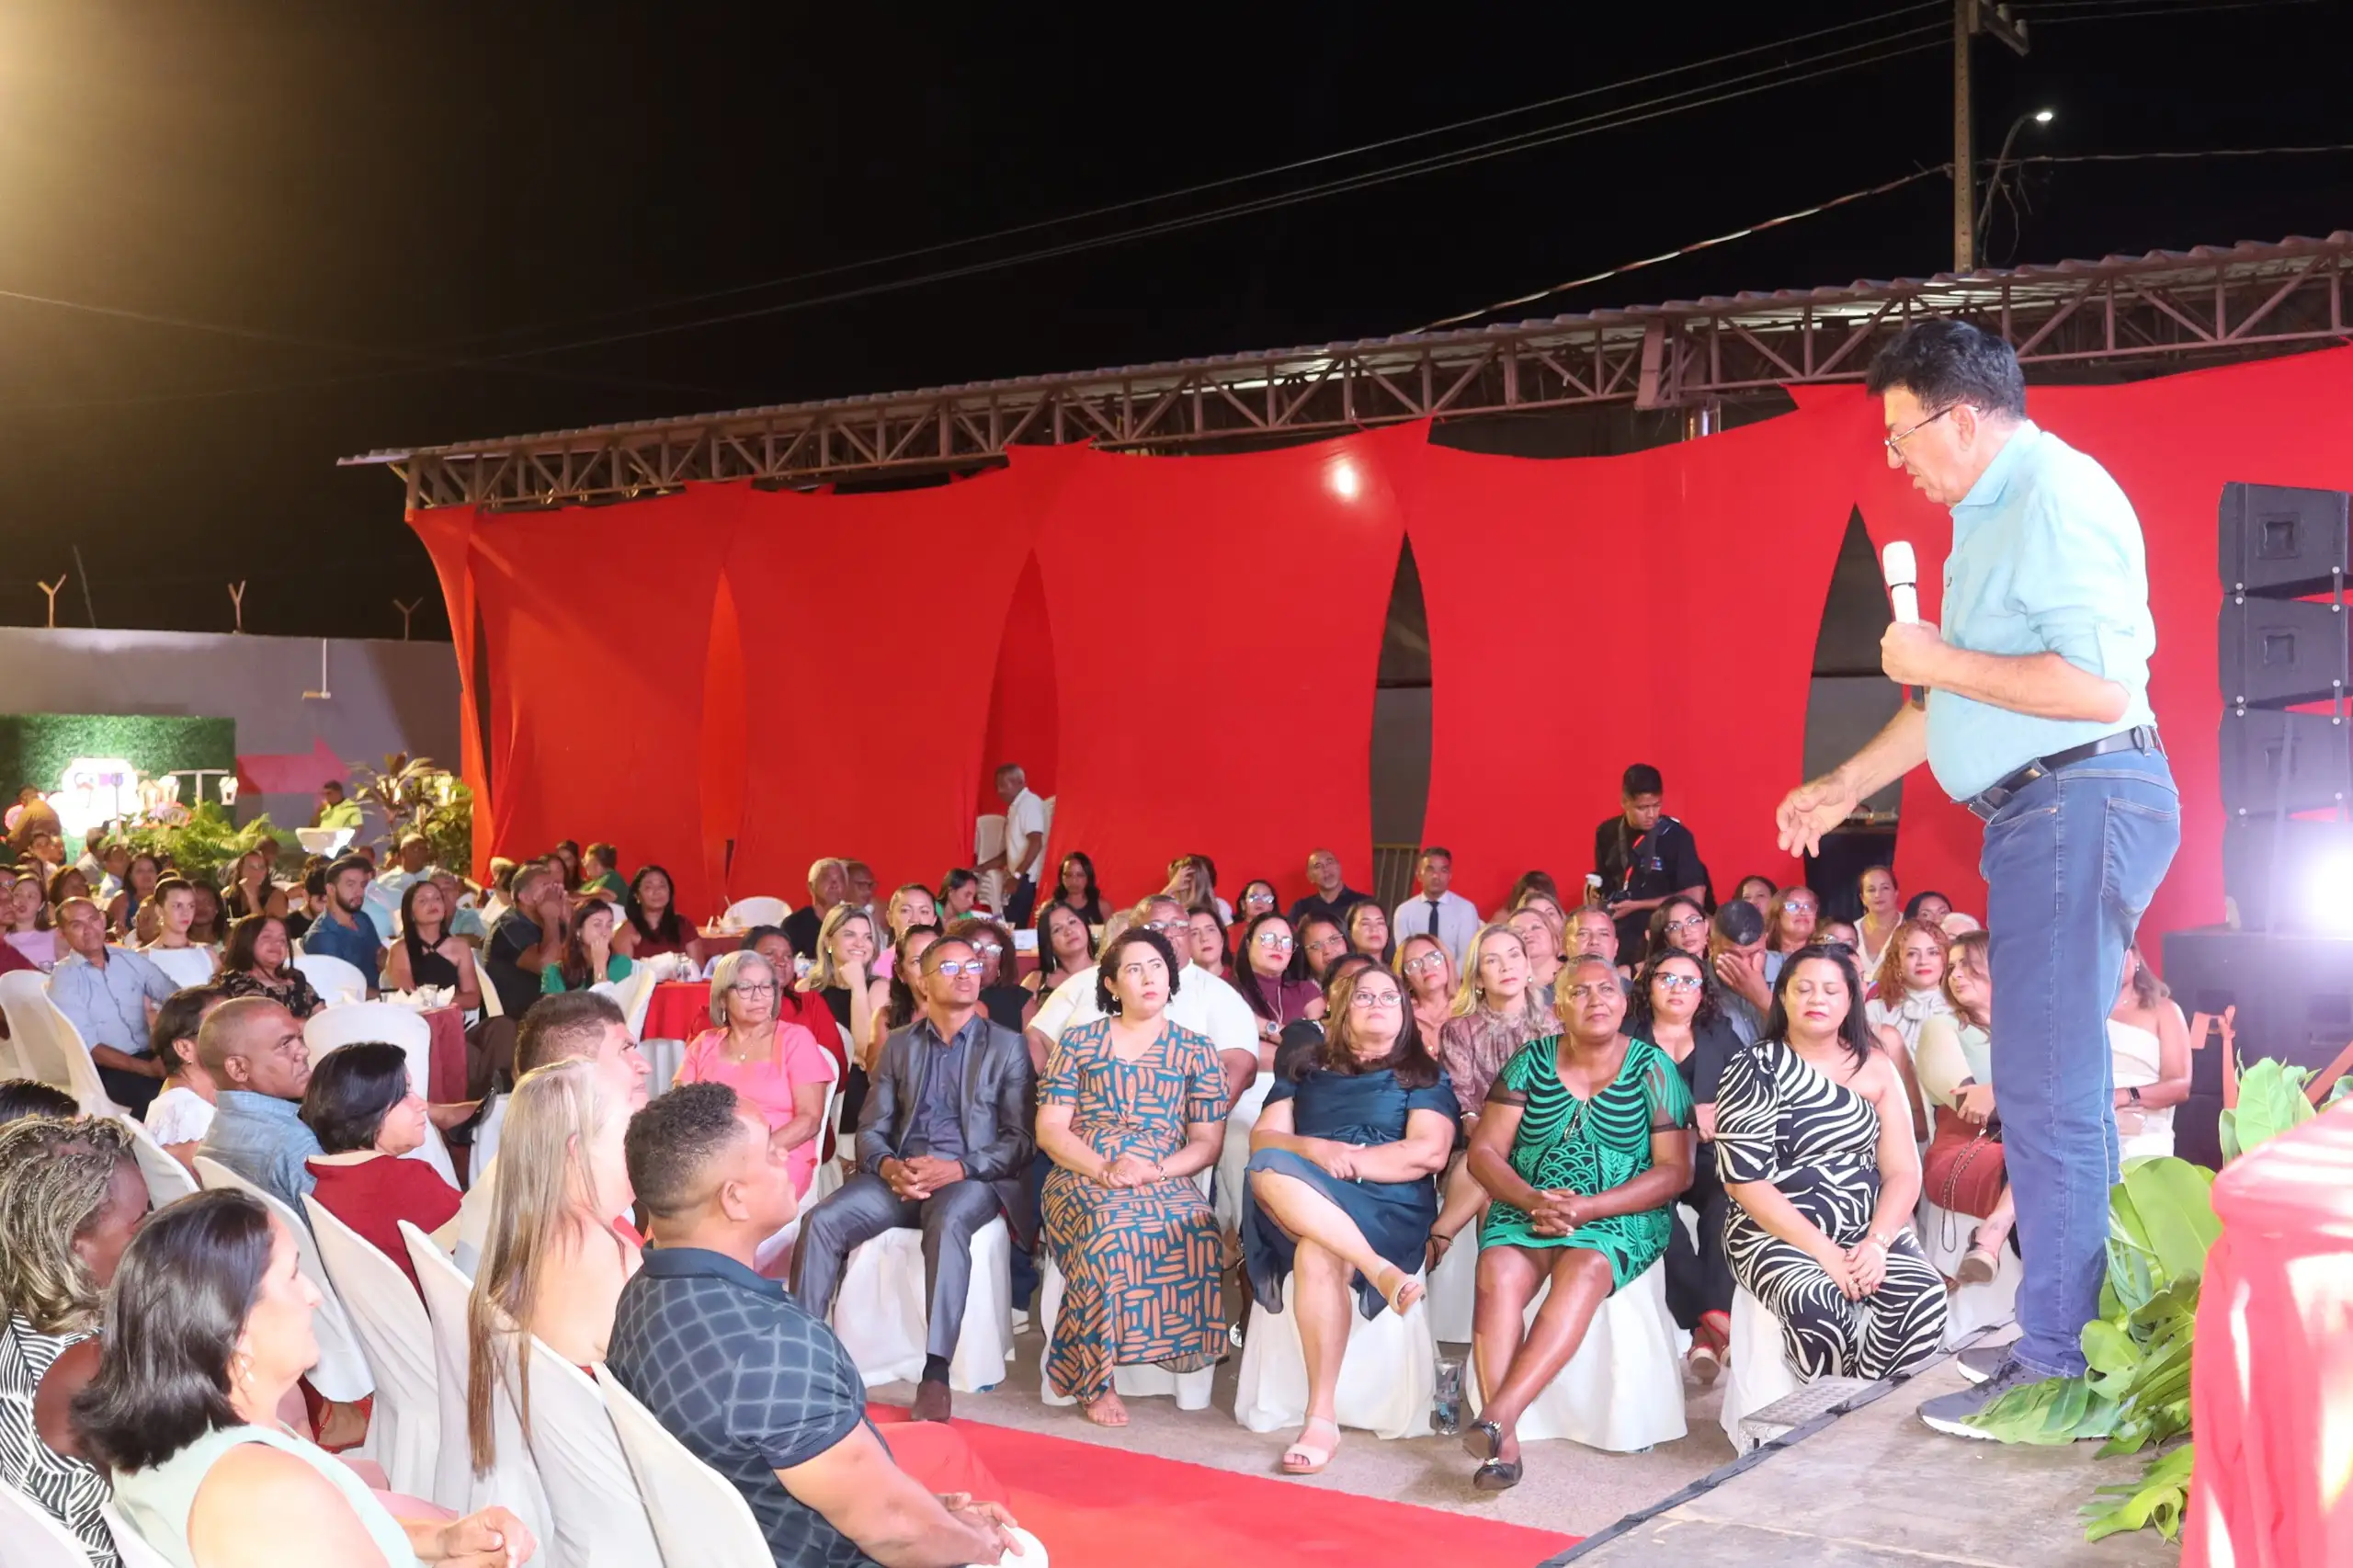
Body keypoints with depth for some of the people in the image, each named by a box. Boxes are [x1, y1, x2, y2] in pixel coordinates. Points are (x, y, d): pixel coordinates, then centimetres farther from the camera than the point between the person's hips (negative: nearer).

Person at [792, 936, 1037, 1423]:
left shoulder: (1007, 1046, 5)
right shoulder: (898, 1044, 15)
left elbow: (1021, 1141, -1)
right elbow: (870, 1129, 11)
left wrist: (957, 1168, -17)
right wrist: (888, 1166, -13)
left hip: (972, 1176, -4)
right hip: (901, 1173, 4)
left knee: (947, 1225, -38)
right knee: (821, 1221, -22)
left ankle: (936, 1374, -38)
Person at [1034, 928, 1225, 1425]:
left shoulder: (1196, 1050, 14)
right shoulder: (1077, 1042, 13)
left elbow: (1208, 1142, 9)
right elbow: (1049, 1129, 6)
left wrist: (1155, 1171, -11)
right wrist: (1105, 1169, -12)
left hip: (1166, 1181, 1)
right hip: (1081, 1177, -1)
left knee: (1197, 1232, -37)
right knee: (1110, 1230, -38)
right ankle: (1094, 1380, -25)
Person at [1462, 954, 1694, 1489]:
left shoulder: (1652, 1068, 3)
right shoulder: (1531, 1062, 9)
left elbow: (1674, 1170, -3)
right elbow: (1484, 1151, 6)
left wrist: (1588, 1208, -15)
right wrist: (1533, 1200, -15)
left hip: (1622, 1217, -2)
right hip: (1527, 1207, 2)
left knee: (1584, 1271, -35)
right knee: (1498, 1272, -31)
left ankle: (1497, 1417, -44)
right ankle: (1503, 1444, -38)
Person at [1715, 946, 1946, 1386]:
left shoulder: (1876, 1068, 9)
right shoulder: (1753, 1070, -3)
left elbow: (1903, 1172, 4)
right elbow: (1747, 1181, -10)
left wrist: (1876, 1243, -15)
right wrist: (1824, 1251, -19)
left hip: (1867, 1227, 4)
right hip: (1775, 1232, -3)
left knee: (1925, 1295, -26)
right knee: (1818, 1304, -34)